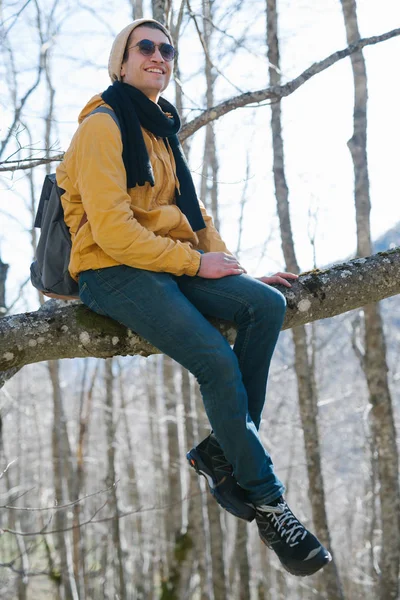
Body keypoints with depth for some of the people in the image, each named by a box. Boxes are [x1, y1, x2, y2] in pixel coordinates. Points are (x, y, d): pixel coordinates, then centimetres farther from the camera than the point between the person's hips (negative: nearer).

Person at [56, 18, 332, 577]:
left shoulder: (163, 131, 20)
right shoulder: (103, 127, -7)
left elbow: (194, 214, 19)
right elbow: (111, 229, -17)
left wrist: (233, 270, 6)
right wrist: (195, 262, -14)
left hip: (172, 266, 8)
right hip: (115, 271, -8)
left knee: (267, 304, -17)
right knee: (219, 361, -25)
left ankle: (223, 451, -10)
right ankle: (267, 502, -12)